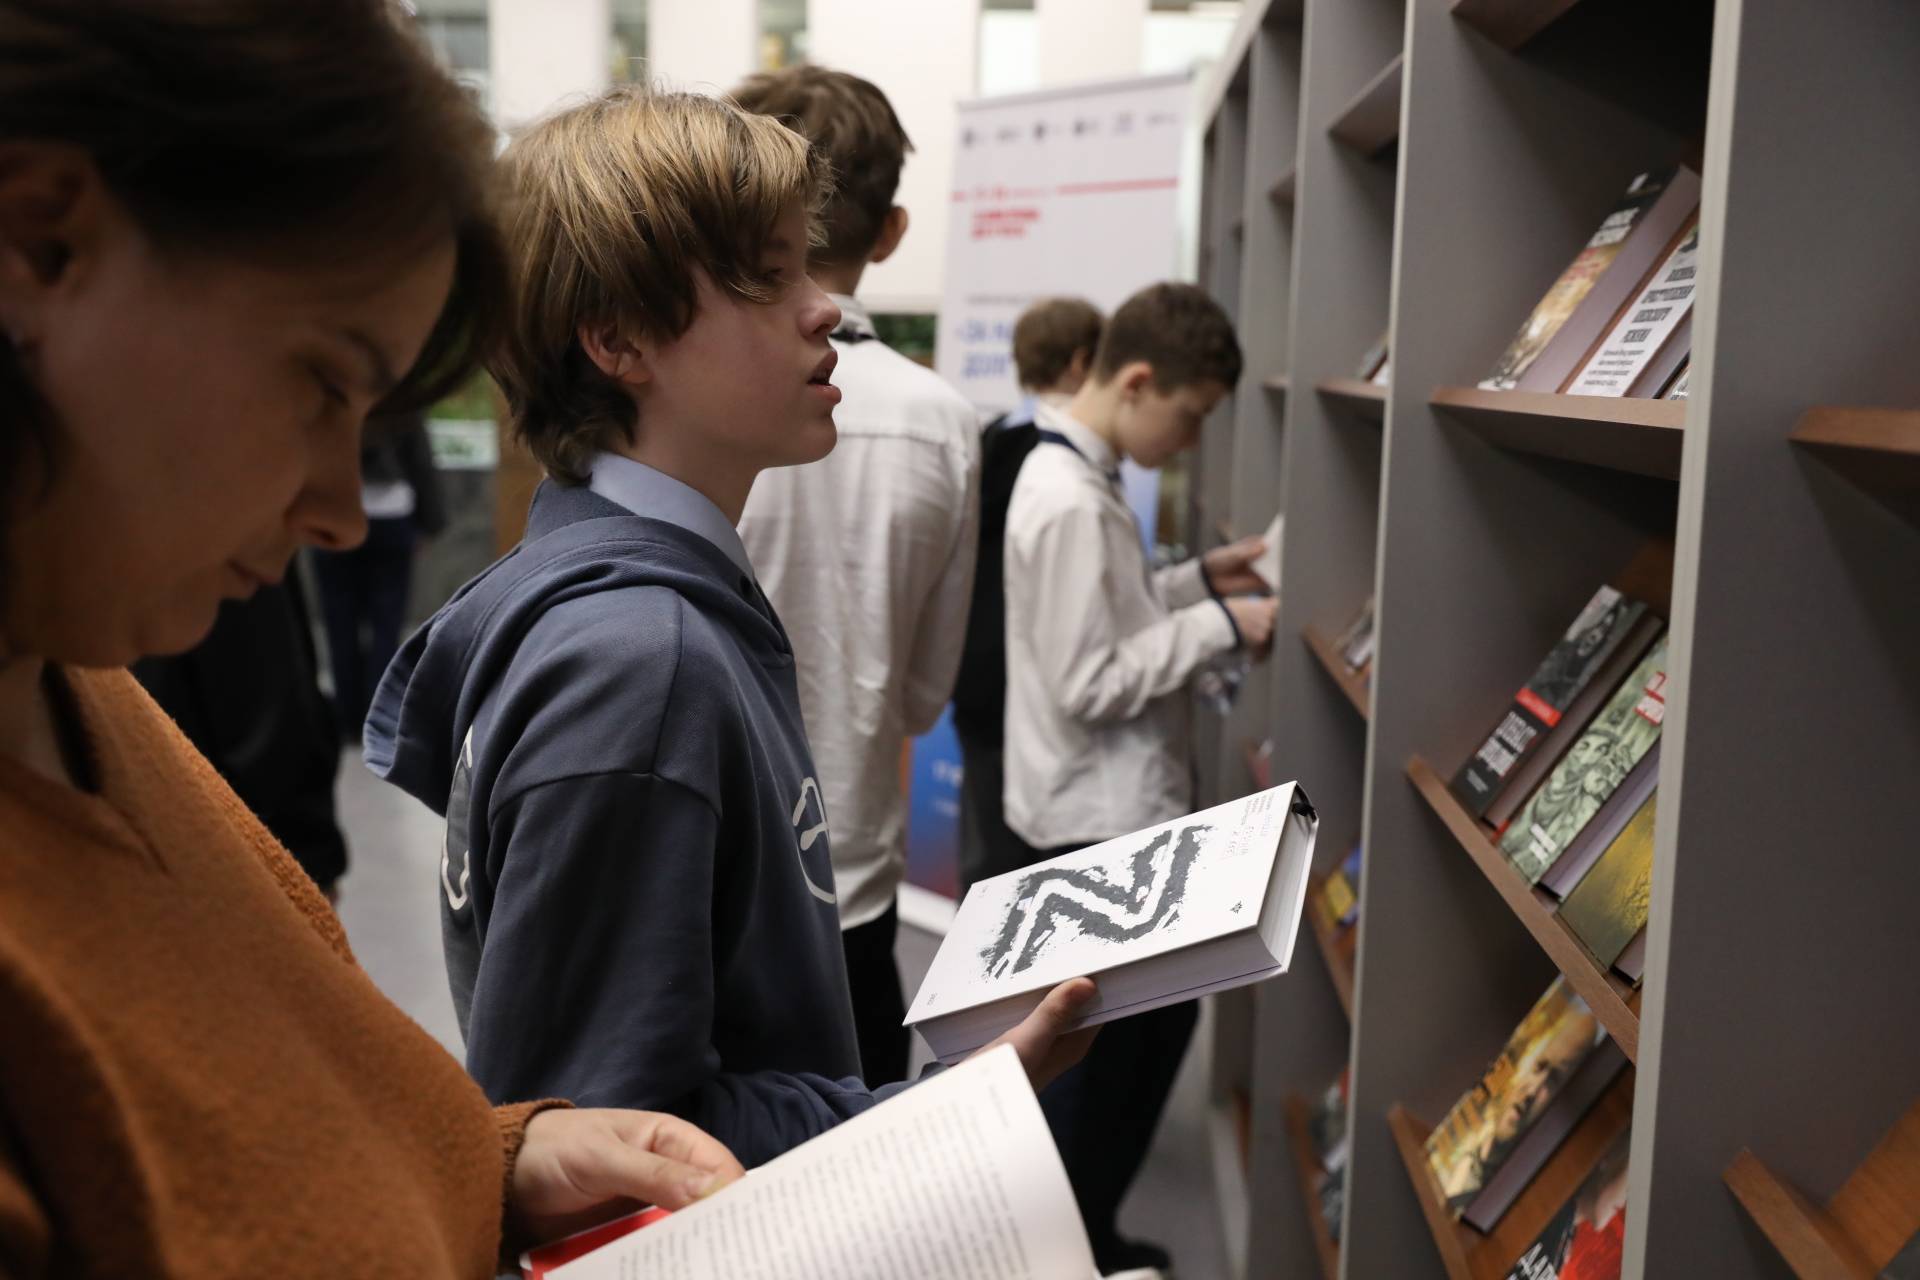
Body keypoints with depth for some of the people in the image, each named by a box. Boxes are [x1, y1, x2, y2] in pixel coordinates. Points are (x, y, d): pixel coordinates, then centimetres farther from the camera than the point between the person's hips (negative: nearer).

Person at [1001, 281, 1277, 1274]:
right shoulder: (1071, 502, -23)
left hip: (1115, 804, 10)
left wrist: (1196, 580, 7)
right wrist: (1219, 626, -18)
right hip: (1102, 814, -10)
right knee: (1117, 1036, 4)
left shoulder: (1072, 477, 9)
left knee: (1138, 1021, 19)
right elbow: (1090, 682, -24)